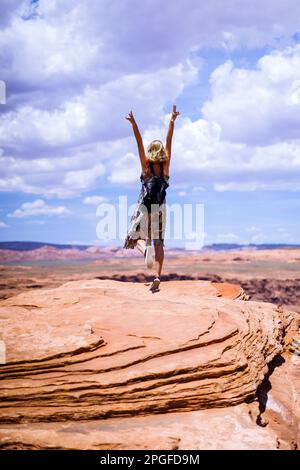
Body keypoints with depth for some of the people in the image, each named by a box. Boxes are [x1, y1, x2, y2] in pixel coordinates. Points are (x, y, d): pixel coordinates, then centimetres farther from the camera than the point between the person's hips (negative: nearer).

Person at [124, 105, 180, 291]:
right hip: (160, 208, 2)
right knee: (159, 242, 3)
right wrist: (172, 122, -1)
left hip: (144, 207, -2)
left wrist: (134, 124, -12)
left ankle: (145, 249, -23)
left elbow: (139, 143, -8)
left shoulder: (146, 165, -3)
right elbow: (169, 142, 1)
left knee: (136, 237, 13)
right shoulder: (165, 165, 1)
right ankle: (158, 277, -9)